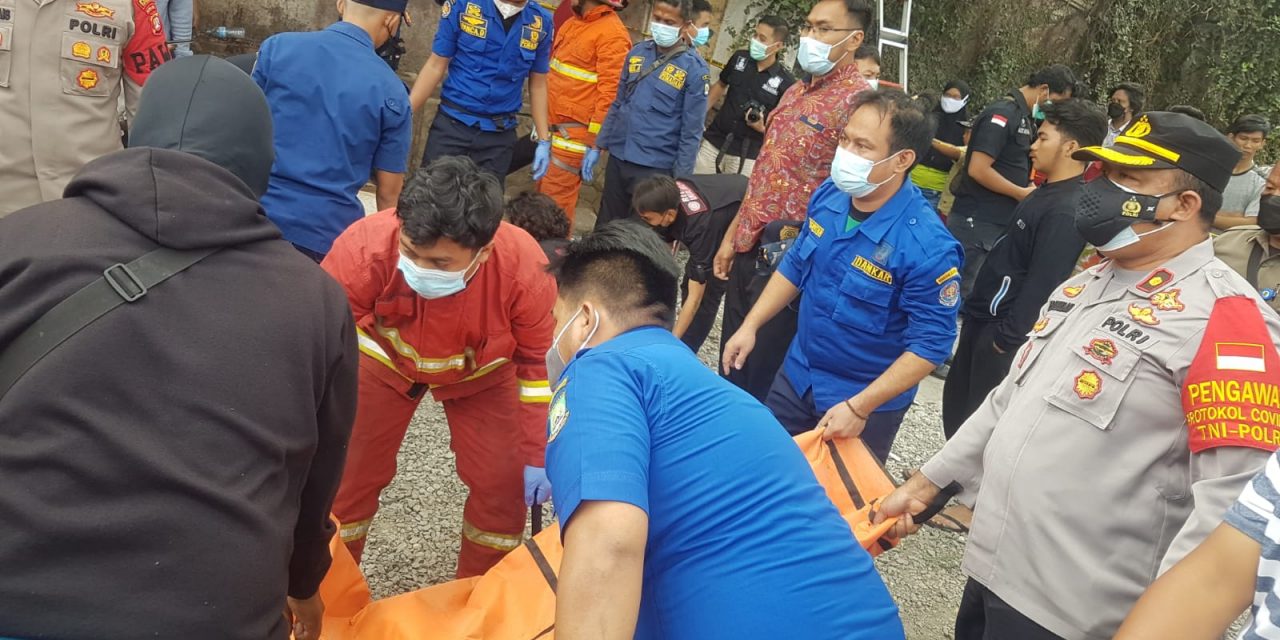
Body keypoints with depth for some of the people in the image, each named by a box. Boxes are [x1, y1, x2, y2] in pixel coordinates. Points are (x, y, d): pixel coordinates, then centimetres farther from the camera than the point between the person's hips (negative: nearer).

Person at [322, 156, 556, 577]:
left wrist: (537, 455, -10)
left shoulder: (524, 269, -37)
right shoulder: (364, 247, -40)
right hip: (385, 357, 0)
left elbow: (539, 363, -17)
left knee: (502, 482, -3)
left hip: (481, 370, 1)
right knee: (346, 473, -1)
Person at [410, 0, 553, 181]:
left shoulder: (541, 21, -1)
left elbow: (538, 85, 8)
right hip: (452, 124, -1)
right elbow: (435, 67, -2)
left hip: (499, 134, 2)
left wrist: (544, 140, 7)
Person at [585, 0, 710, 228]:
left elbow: (690, 132, -10)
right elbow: (618, 105, 13)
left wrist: (680, 181, -11)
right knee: (606, 224, 17)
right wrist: (598, 146, 11)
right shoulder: (637, 52, 3)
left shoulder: (694, 68, -11)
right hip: (617, 157, 5)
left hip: (655, 167, -5)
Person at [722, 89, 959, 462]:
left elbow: (931, 343, -24)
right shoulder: (829, 195, -8)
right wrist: (750, 326, 3)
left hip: (866, 403, -5)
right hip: (796, 376, 6)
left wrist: (859, 407, -26)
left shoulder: (929, 247, -29)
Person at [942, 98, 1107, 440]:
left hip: (1000, 330, -10)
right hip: (982, 319, 10)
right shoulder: (1047, 192, 9)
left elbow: (1041, 286, -26)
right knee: (958, 405, 20)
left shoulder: (1066, 211, -23)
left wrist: (1006, 339, -22)